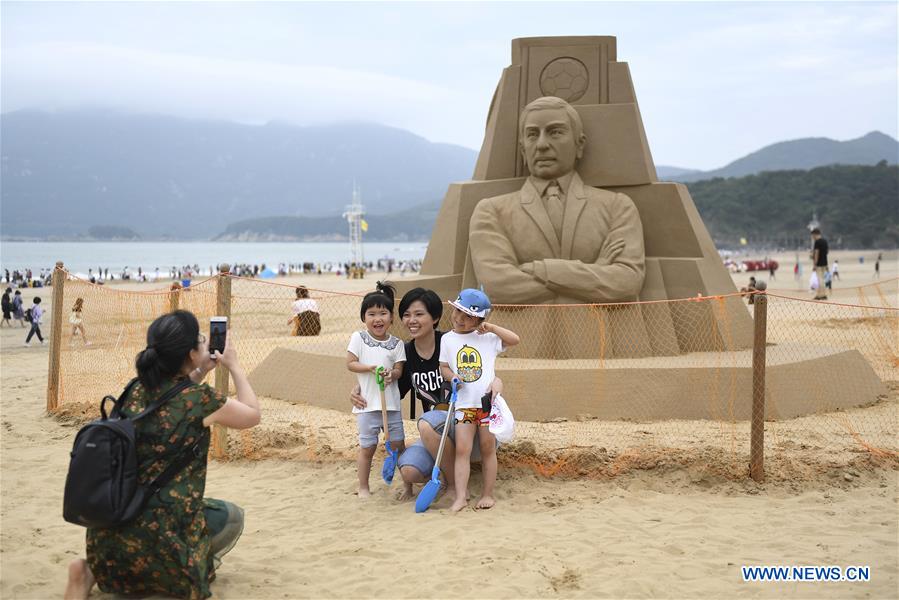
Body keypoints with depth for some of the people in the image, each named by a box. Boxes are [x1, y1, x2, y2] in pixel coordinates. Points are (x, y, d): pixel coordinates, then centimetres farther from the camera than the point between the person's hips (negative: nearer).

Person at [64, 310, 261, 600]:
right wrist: (233, 365, 15)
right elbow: (252, 415, 7)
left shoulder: (137, 391, 4)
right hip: (156, 536, -5)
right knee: (232, 516, 23)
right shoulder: (200, 398, -13)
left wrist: (200, 373, 24)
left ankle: (95, 570, 14)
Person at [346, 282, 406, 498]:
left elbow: (399, 370, 1)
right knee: (367, 447, 4)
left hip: (391, 401, 2)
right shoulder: (358, 338, -1)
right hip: (367, 402, -2)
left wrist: (391, 374, -22)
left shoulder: (396, 343, 4)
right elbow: (350, 363, -3)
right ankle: (363, 487, 17)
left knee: (398, 444, 8)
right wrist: (370, 368, -18)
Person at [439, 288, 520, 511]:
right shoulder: (448, 339, 8)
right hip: (463, 403, 1)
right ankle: (461, 497, -5)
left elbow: (515, 339, 2)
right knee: (462, 449, -5)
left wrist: (492, 328, -7)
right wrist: (452, 377, -10)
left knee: (488, 449, 7)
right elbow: (444, 366, 11)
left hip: (488, 401, 0)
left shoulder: (488, 338, 4)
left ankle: (488, 494, 17)